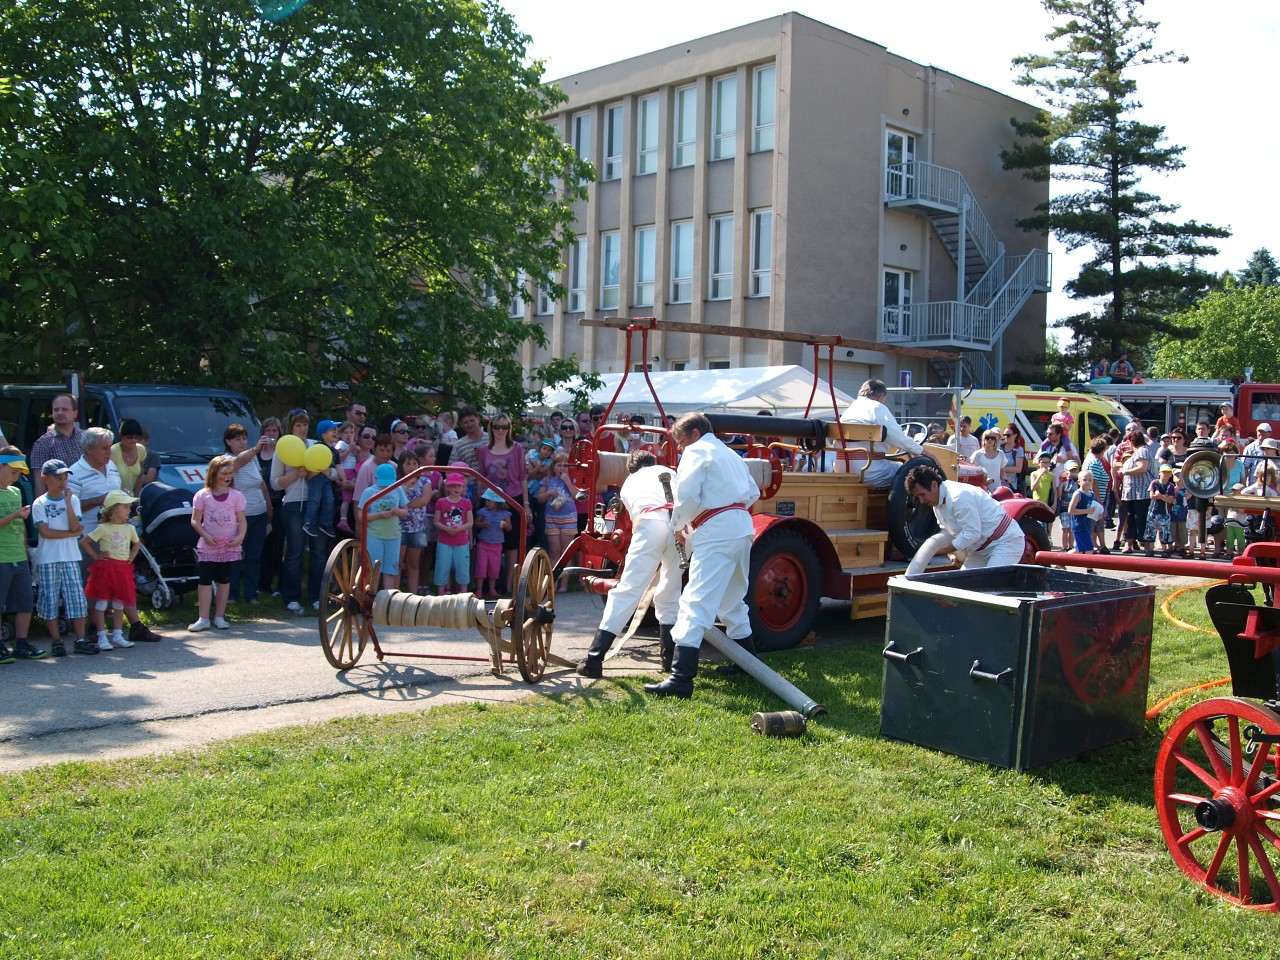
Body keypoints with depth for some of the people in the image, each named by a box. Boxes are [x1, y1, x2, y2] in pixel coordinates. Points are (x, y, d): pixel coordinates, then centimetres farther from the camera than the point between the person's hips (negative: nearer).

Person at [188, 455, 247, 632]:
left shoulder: (236, 495, 2)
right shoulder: (202, 495, -1)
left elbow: (242, 520, 2)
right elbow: (195, 521, -2)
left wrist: (240, 536, -15)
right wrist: (205, 535, -17)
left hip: (230, 546, 1)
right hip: (208, 547, -1)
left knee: (224, 581, 8)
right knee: (205, 581, -3)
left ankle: (219, 617, 15)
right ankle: (203, 619, 0)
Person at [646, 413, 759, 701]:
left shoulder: (697, 452, -1)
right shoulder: (729, 453, 25)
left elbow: (687, 497, -13)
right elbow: (753, 493, 27)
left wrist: (678, 525, 2)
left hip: (716, 533, -9)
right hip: (742, 527, 9)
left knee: (696, 602, -15)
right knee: (732, 599, 25)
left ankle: (681, 677, -23)